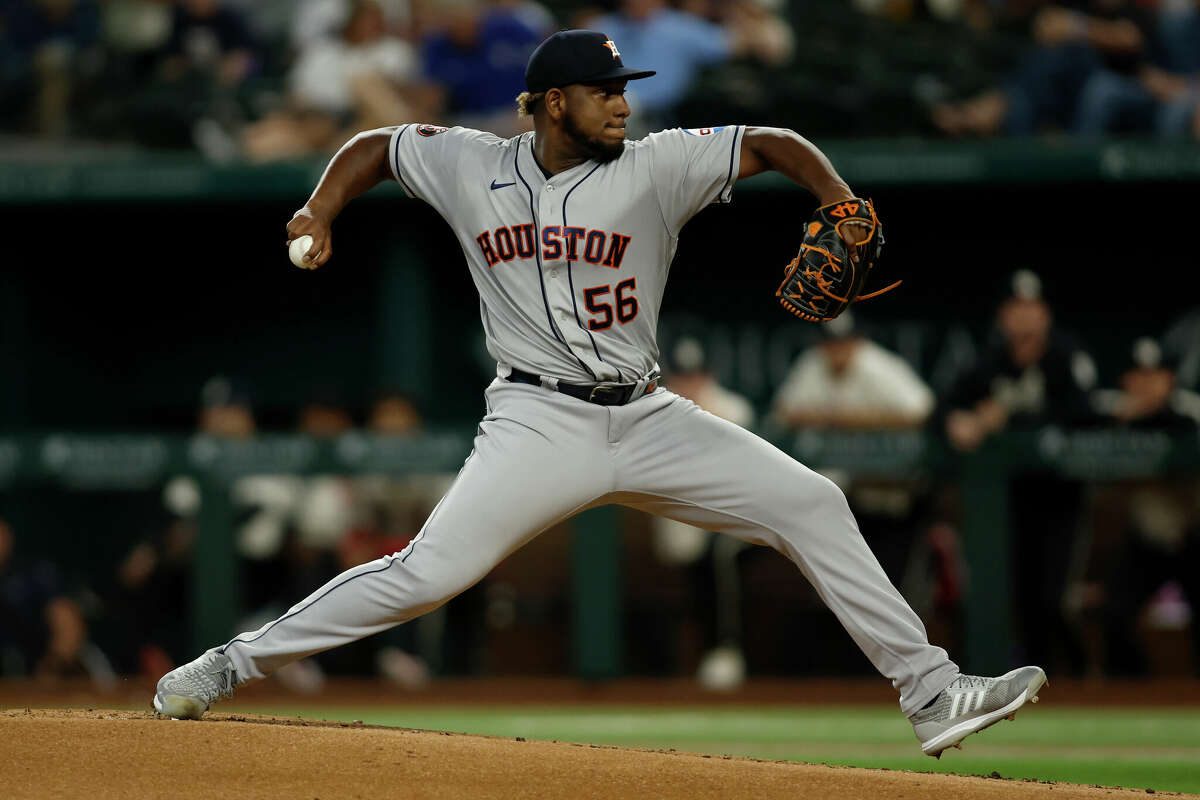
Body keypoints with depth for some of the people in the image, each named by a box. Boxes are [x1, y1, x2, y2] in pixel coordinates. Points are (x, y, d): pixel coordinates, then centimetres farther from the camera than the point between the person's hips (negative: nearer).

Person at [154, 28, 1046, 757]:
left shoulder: (655, 168, -2)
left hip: (649, 421, 3)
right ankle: (228, 666, -9)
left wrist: (842, 207, -20)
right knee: (428, 572, -20)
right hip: (539, 422, -2)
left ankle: (931, 694, 1)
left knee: (812, 504, -5)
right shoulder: (472, 165, 1)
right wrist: (319, 215, 0)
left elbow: (773, 145, -3)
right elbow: (373, 146, 17)